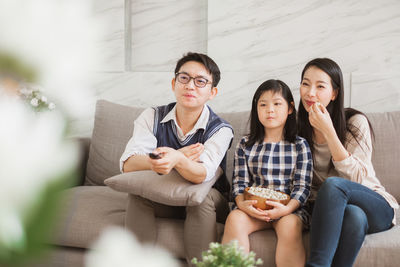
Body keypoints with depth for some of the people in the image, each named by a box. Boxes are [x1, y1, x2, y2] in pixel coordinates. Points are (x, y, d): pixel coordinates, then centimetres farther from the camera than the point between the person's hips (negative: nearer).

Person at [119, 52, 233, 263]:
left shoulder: (221, 130, -15)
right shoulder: (152, 117, -6)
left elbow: (202, 174, -34)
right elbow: (128, 165, -19)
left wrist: (177, 160, -56)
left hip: (205, 205, -2)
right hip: (162, 200, 2)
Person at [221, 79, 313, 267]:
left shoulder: (299, 145, 7)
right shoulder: (245, 145, 12)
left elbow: (302, 186, 1)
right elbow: (240, 182, 6)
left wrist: (287, 208, -19)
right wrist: (242, 204, -16)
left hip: (288, 208, -1)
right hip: (252, 207, 1)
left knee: (290, 225, -33)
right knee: (234, 219, -29)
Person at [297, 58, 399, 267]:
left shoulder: (355, 123, -9)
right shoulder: (300, 129, 2)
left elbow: (356, 178, -19)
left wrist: (328, 131, -25)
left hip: (376, 207, -1)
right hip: (330, 210, 2)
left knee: (333, 184, -35)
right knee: (354, 215, -37)